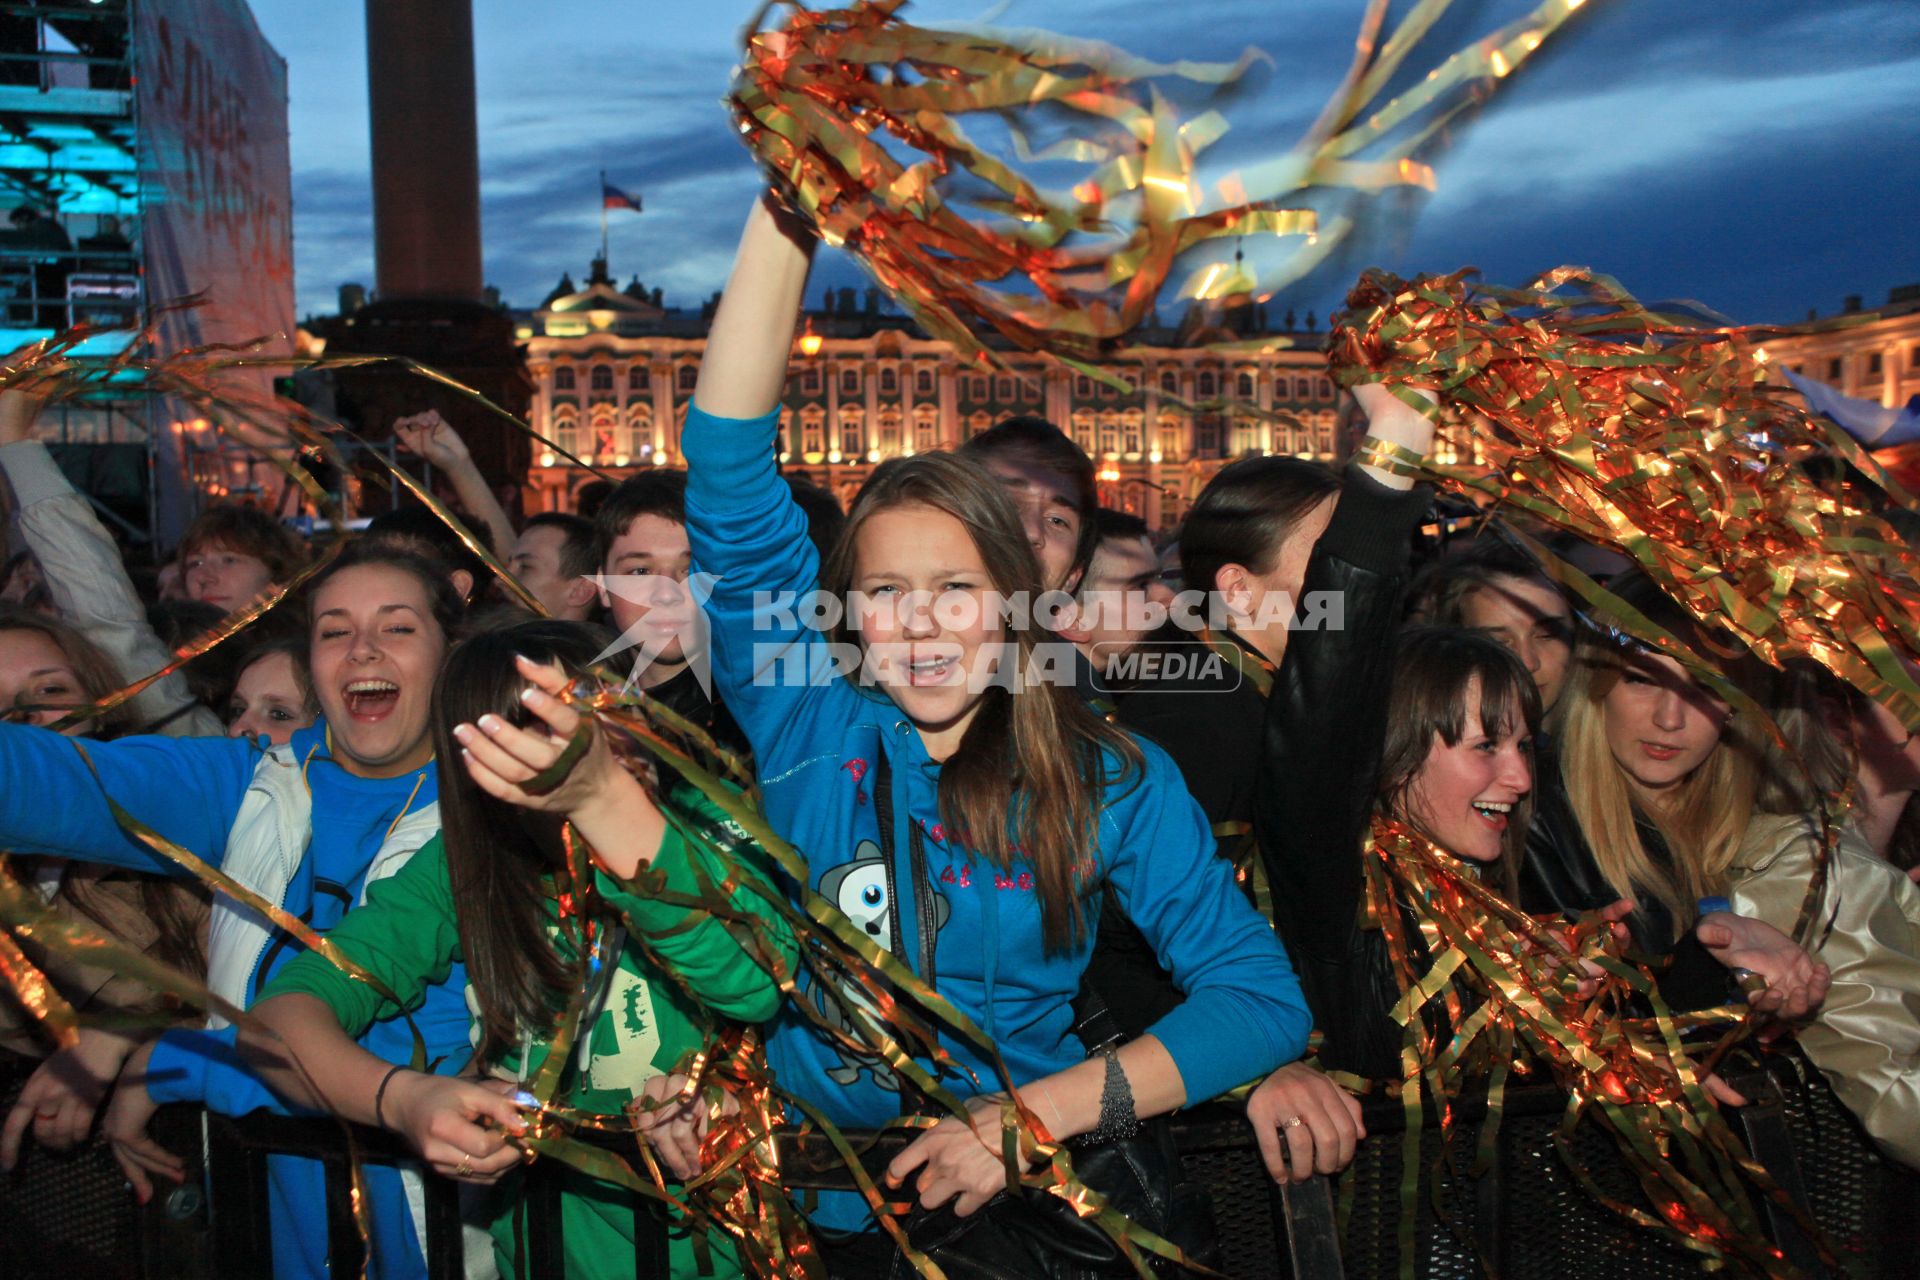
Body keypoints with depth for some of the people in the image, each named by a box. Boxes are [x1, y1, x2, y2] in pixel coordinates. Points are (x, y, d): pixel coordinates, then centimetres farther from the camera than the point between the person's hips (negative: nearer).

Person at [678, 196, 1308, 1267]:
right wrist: (787, 211, -18)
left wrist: (1040, 1115, -15)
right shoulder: (807, 725, -2)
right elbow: (730, 478, -11)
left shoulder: (1113, 778, -1)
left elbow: (1262, 995, -4)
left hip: (1025, 1203, 0)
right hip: (816, 1209, 1)